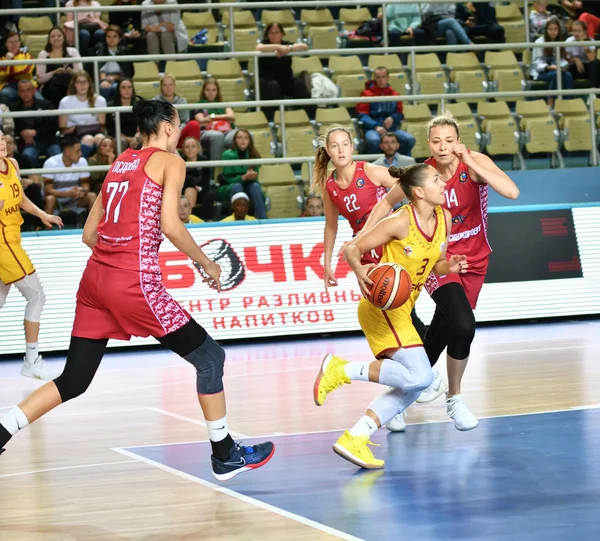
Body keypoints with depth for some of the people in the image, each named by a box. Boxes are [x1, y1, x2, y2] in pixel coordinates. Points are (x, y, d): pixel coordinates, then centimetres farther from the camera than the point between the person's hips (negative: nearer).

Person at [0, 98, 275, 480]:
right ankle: (225, 456, 14)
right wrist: (206, 264, 0)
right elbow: (170, 225, -12)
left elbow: (90, 233, 18)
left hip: (95, 277, 7)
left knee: (73, 382, 11)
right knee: (210, 357, 9)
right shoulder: (170, 161, 1)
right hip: (134, 282, -7)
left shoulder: (121, 162, 20)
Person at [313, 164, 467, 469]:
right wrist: (360, 272, -33)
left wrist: (449, 267, -7)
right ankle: (340, 370, -12)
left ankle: (354, 438, 3)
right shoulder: (401, 221, -17)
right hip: (381, 305, -9)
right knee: (419, 376, -21)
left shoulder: (444, 219, 5)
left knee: (412, 386, 5)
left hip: (401, 309, 9)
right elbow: (352, 249, -12)